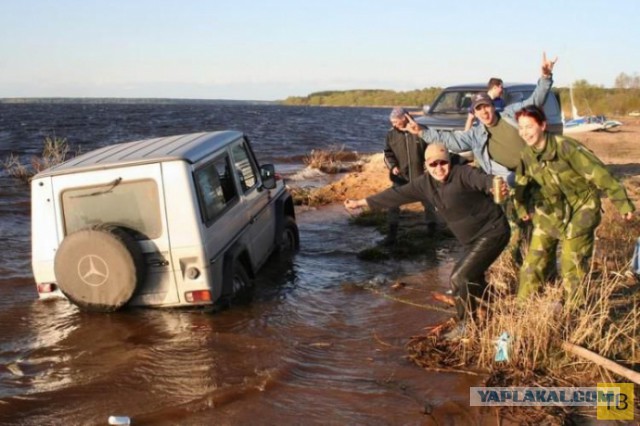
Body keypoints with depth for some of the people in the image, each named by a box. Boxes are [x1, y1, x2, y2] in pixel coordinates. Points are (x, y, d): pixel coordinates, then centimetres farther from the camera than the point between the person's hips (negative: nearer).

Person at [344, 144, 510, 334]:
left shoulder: (463, 173, -22)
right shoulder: (426, 183, -2)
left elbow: (483, 179, -41)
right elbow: (398, 194, 3)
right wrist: (362, 202, 5)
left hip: (492, 231, -8)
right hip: (473, 239, 9)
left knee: (459, 278, -13)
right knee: (470, 279, 21)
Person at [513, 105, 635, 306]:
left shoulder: (566, 147, -24)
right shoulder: (526, 155, -6)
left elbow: (598, 173, -21)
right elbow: (521, 183, 13)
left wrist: (622, 202, -19)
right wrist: (521, 208, 22)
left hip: (580, 208, -5)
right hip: (549, 212, 5)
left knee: (572, 264, -5)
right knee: (534, 260, 6)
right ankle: (523, 304, 20)